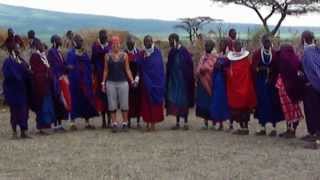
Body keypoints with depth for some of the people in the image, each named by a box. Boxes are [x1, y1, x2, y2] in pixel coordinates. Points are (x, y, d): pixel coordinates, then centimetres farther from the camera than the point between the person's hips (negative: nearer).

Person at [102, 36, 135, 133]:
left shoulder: (124, 55, 3)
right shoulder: (108, 56, 4)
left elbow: (127, 69, 4)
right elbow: (106, 70, 8)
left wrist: (132, 80, -5)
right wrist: (103, 82, 4)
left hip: (123, 82, 0)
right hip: (111, 83, 1)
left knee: (124, 104, 1)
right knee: (112, 105, 2)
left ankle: (124, 123, 12)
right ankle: (114, 124, 10)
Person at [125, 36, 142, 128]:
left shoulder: (138, 52, 0)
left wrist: (137, 76, -16)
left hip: (137, 78, 0)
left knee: (138, 100, 1)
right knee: (128, 100, 1)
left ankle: (138, 121, 9)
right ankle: (129, 121, 11)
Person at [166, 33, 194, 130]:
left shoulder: (184, 52, -12)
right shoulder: (172, 52, 5)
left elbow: (189, 67, -11)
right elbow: (169, 67, 9)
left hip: (183, 80, -5)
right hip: (174, 80, 5)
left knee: (184, 101, 3)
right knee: (175, 101, 5)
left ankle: (186, 122, 12)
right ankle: (177, 122, 13)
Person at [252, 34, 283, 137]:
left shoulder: (275, 54, 0)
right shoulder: (257, 53, 2)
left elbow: (277, 69, 1)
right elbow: (254, 68, -1)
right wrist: (261, 69, -13)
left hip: (272, 82, 0)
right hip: (260, 82, 0)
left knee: (273, 103, 0)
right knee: (262, 103, 2)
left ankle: (274, 128, 8)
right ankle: (263, 128, 10)